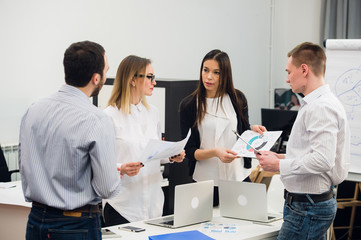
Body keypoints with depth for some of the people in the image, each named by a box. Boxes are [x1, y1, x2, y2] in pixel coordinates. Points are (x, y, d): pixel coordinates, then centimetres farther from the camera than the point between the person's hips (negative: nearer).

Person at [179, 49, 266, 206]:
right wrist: (214, 152, -22)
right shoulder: (188, 105, -2)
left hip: (238, 176, 2)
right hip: (206, 180, -2)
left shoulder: (238, 99, 5)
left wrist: (253, 130, -7)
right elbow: (189, 151, -5)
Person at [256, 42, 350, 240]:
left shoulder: (321, 107, -17)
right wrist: (281, 157, 14)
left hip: (308, 207, -11)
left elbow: (323, 160, -27)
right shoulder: (313, 104, 16)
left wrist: (279, 166, -18)